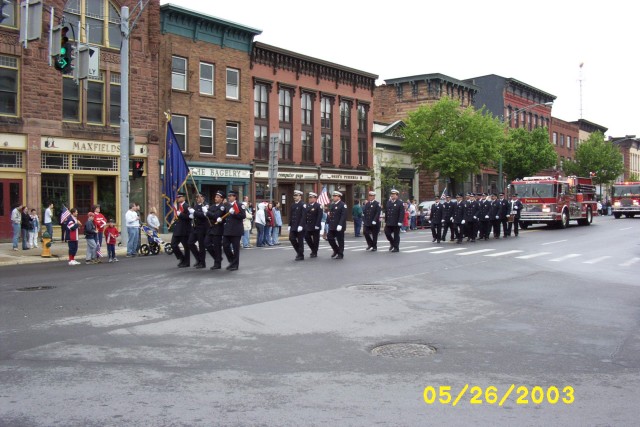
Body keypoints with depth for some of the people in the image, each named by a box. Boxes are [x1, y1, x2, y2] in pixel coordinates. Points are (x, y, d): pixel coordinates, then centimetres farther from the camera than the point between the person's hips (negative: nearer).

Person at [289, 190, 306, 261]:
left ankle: (301, 255, 9)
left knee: (300, 241, 0)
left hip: (300, 227, -7)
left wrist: (300, 226, -22)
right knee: (292, 239, 1)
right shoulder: (292, 205, 13)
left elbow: (303, 216, -16)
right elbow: (290, 215, 15)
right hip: (293, 226, 7)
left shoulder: (303, 205, -9)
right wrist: (289, 225, 10)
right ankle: (298, 251, 20)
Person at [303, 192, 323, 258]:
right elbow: (305, 216, 12)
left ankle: (315, 253, 12)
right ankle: (313, 249, 23)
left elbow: (320, 216, -14)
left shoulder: (318, 206, -8)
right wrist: (305, 224, 4)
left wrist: (317, 225, -20)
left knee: (315, 240, 2)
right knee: (307, 237, 3)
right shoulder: (307, 206, 11)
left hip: (315, 227, -6)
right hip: (308, 226, 6)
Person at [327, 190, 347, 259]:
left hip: (339, 227, -7)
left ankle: (340, 254, 11)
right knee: (330, 238, 5)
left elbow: (343, 216, -17)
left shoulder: (343, 205, -9)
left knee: (340, 240, 1)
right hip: (332, 226, 7)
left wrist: (340, 225, -25)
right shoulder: (332, 205, 15)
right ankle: (336, 250, 24)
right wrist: (328, 224, 9)